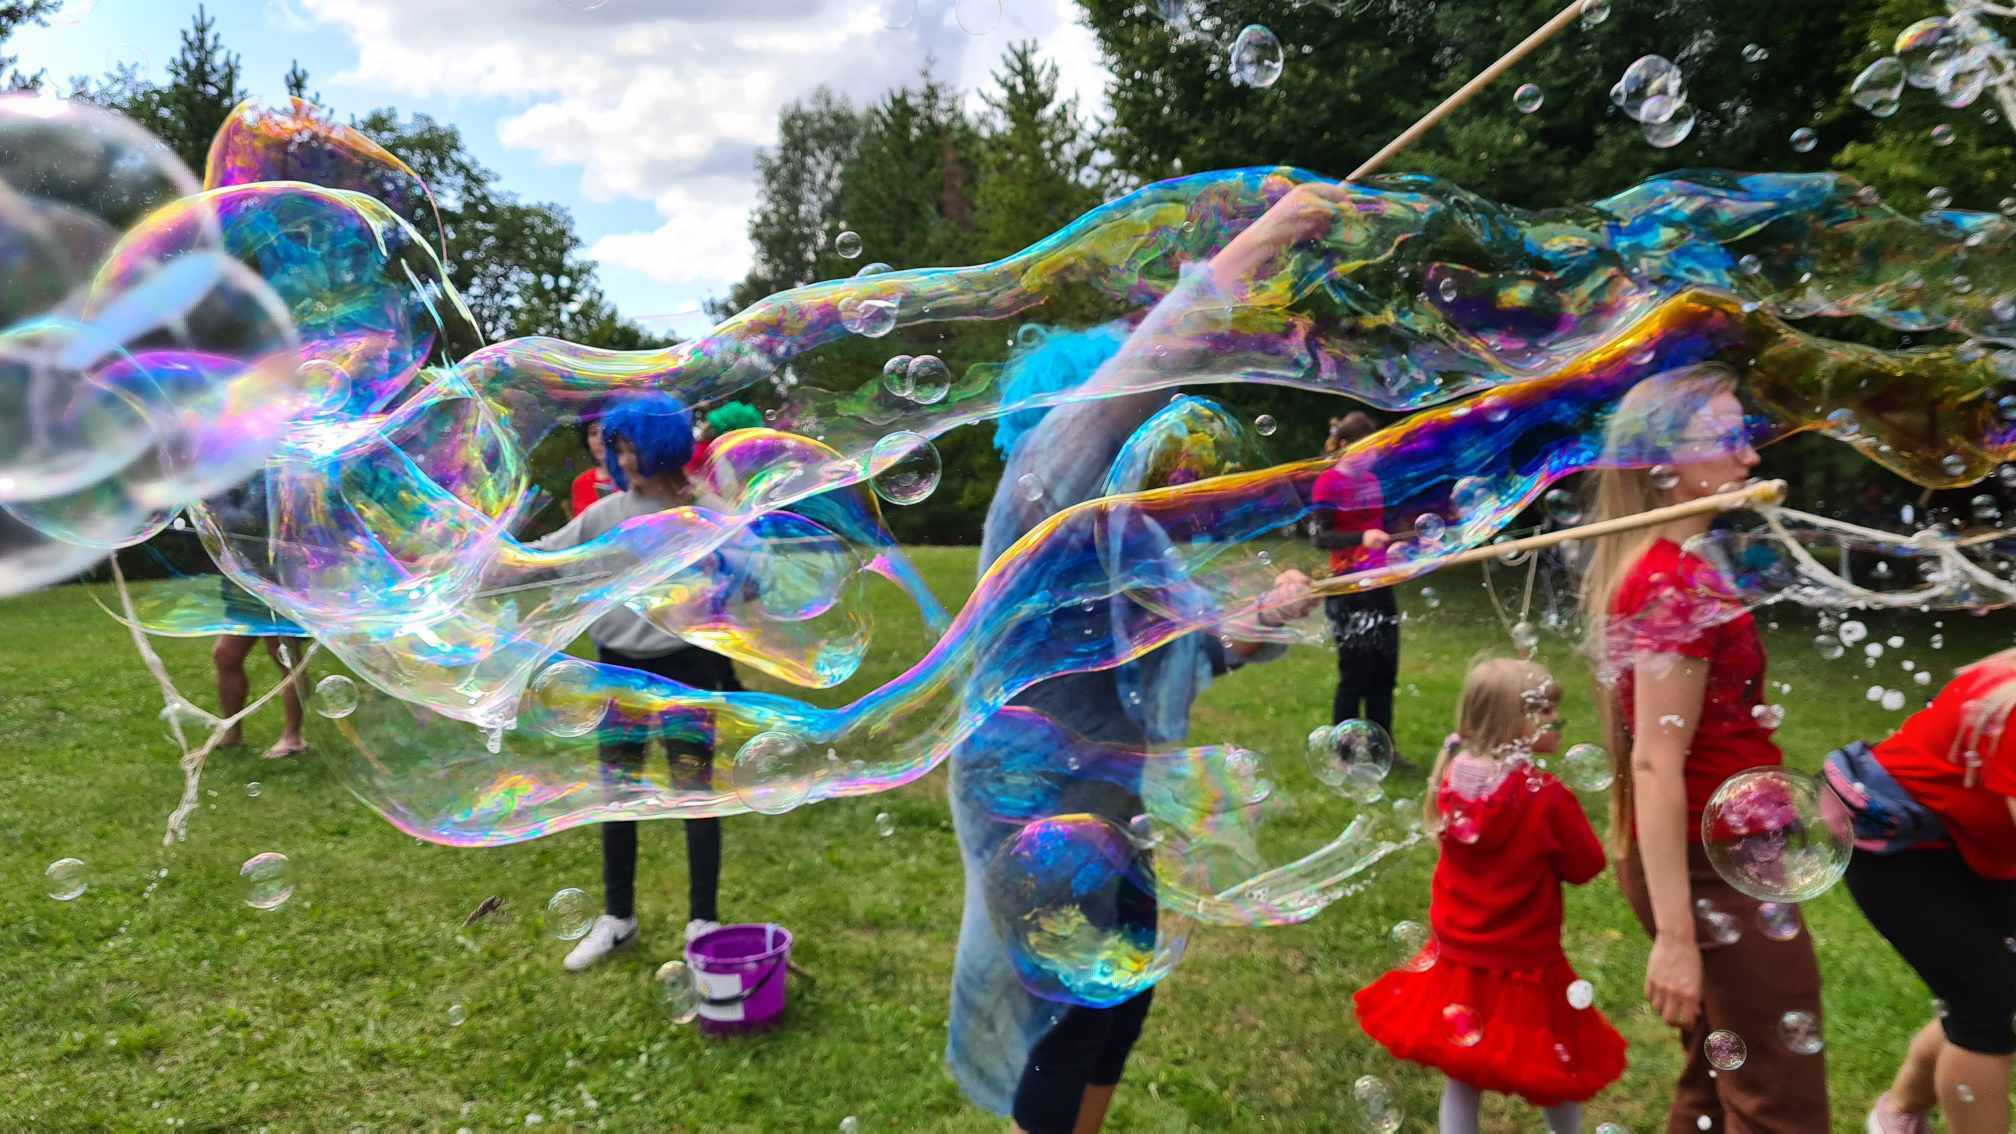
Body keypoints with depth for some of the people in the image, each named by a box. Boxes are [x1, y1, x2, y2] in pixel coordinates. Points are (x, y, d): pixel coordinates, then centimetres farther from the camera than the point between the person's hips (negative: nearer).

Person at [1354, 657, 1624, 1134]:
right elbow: (1586, 865, -9)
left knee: (1461, 1075, 16)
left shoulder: (1454, 777, -7)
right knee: (1556, 1073, 21)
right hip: (1522, 970, -4)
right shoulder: (1545, 797, -24)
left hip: (1457, 958, 5)